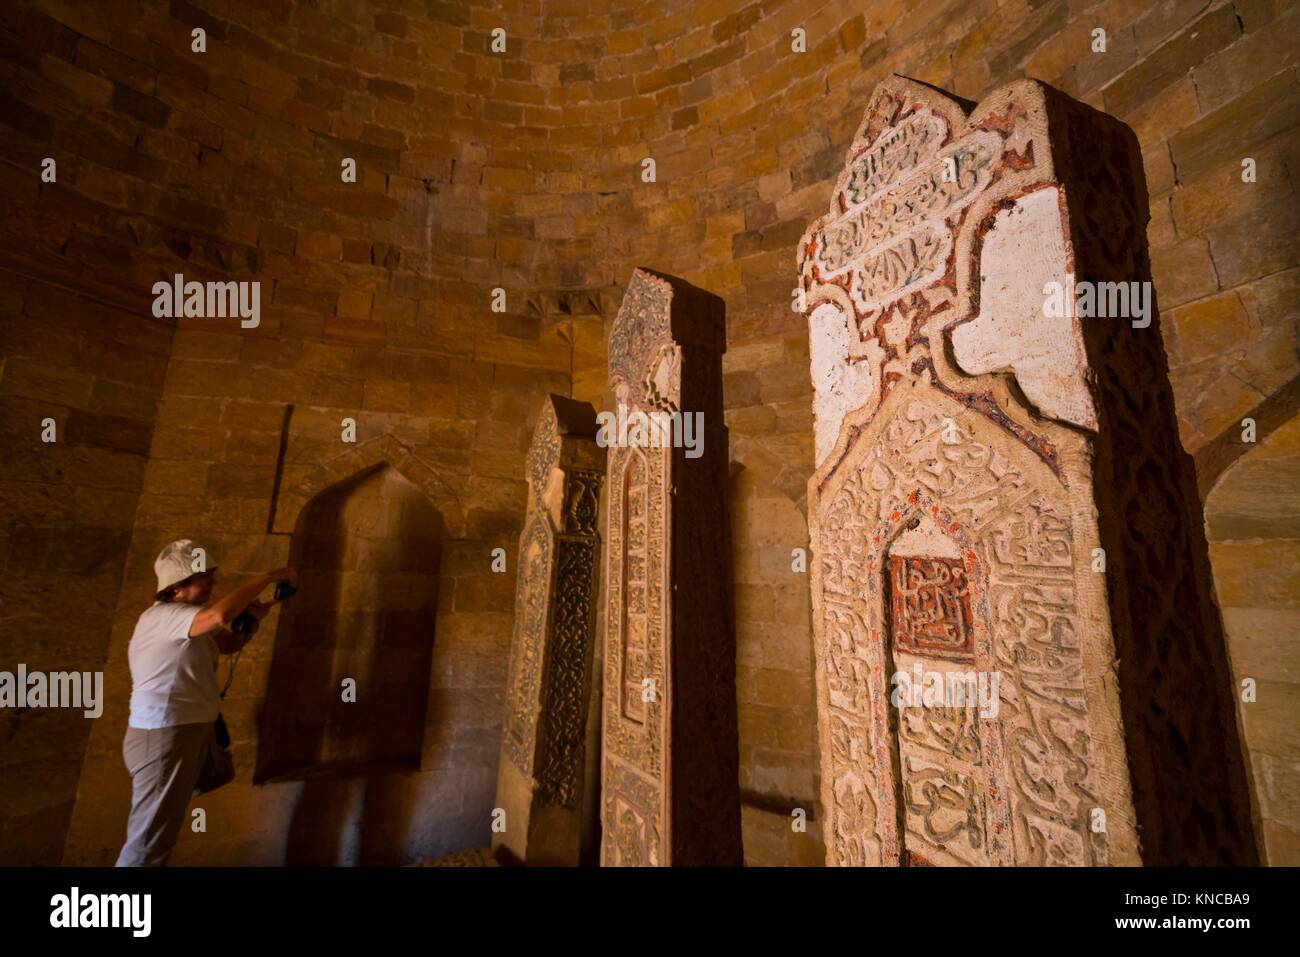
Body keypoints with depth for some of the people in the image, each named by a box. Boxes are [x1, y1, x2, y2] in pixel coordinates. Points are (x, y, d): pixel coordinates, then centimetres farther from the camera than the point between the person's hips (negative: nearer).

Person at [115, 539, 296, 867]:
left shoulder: (186, 618, 12)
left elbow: (229, 643, 14)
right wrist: (269, 576, -33)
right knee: (149, 840, 0)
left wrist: (253, 619, -7)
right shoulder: (162, 616, -21)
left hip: (193, 731, 10)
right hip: (164, 737, -10)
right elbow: (220, 614, -41)